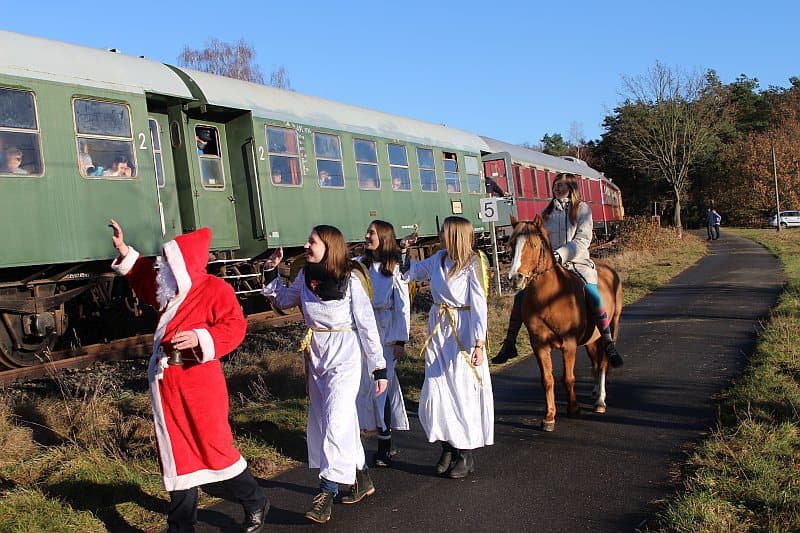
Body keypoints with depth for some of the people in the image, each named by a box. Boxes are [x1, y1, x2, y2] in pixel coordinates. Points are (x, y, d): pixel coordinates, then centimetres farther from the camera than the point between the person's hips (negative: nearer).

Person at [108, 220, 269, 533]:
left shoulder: (215, 289, -10)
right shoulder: (169, 290, 13)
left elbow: (235, 326, -18)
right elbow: (144, 279, 32)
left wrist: (200, 338, -28)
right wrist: (124, 251, 24)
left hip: (199, 382, -7)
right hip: (166, 383, 8)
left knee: (214, 448, -1)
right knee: (177, 454, 14)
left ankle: (256, 506, 20)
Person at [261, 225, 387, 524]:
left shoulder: (350, 279, -14)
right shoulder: (305, 275, 1)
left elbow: (367, 325, -10)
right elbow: (283, 301, 19)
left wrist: (379, 368, -9)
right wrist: (271, 273, 5)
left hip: (344, 356, -7)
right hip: (315, 355, 7)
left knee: (335, 421, -11)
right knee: (321, 419, 14)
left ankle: (327, 493, -6)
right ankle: (361, 479, 30)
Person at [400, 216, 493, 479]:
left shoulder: (471, 265, -14)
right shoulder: (438, 259, 4)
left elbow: (479, 307, -17)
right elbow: (411, 272, 24)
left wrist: (479, 344, -21)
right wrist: (403, 251, 12)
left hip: (462, 334, -6)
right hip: (438, 331, 6)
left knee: (463, 392, 4)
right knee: (436, 393, 6)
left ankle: (466, 455, 18)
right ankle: (447, 448, 24)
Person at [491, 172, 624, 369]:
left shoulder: (582, 209, 4)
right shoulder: (547, 212, 15)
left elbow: (583, 240, -7)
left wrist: (561, 254, -21)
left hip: (577, 263, -3)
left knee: (594, 299, -27)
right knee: (520, 297, -11)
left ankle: (609, 345, -13)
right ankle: (509, 344, -1)